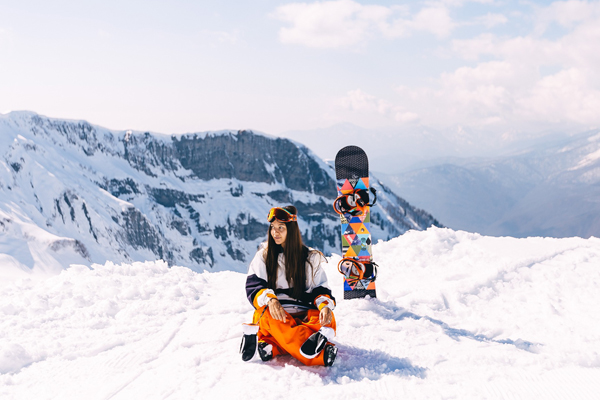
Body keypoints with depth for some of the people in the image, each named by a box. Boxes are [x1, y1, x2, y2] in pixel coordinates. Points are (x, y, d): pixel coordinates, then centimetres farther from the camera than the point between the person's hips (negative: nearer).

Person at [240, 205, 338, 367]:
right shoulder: (264, 255, 10)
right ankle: (319, 355, -53)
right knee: (270, 315, -37)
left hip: (302, 315, 1)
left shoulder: (310, 257, 12)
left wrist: (325, 305, -18)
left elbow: (321, 289, 7)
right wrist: (269, 299, -24)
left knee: (327, 317, -29)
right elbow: (253, 286, -1)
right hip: (272, 312, -1)